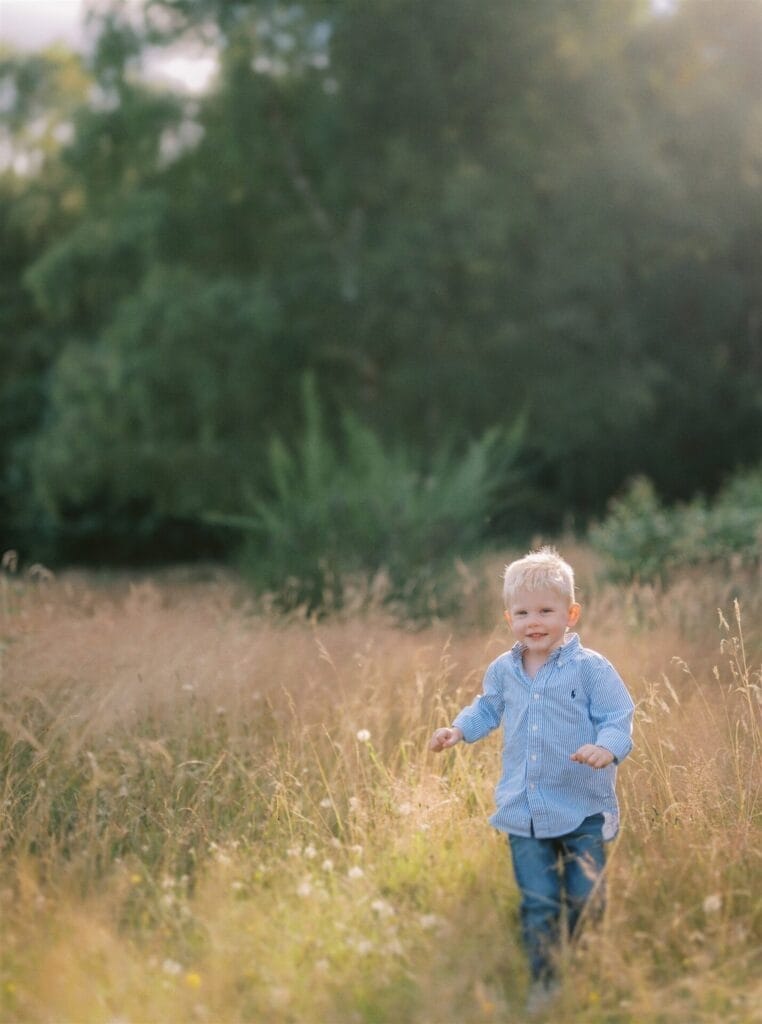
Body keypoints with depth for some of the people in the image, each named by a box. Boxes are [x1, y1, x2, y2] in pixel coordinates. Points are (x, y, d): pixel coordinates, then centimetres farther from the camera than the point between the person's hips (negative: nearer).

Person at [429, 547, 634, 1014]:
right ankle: (545, 982, 19)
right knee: (537, 906, 6)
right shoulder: (503, 671, 5)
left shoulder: (591, 668, -11)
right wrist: (459, 730, 7)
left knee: (584, 902, 4)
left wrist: (607, 748, -32)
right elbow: (488, 710, 24)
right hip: (525, 813, 4)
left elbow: (618, 719, -12)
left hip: (584, 811, -3)